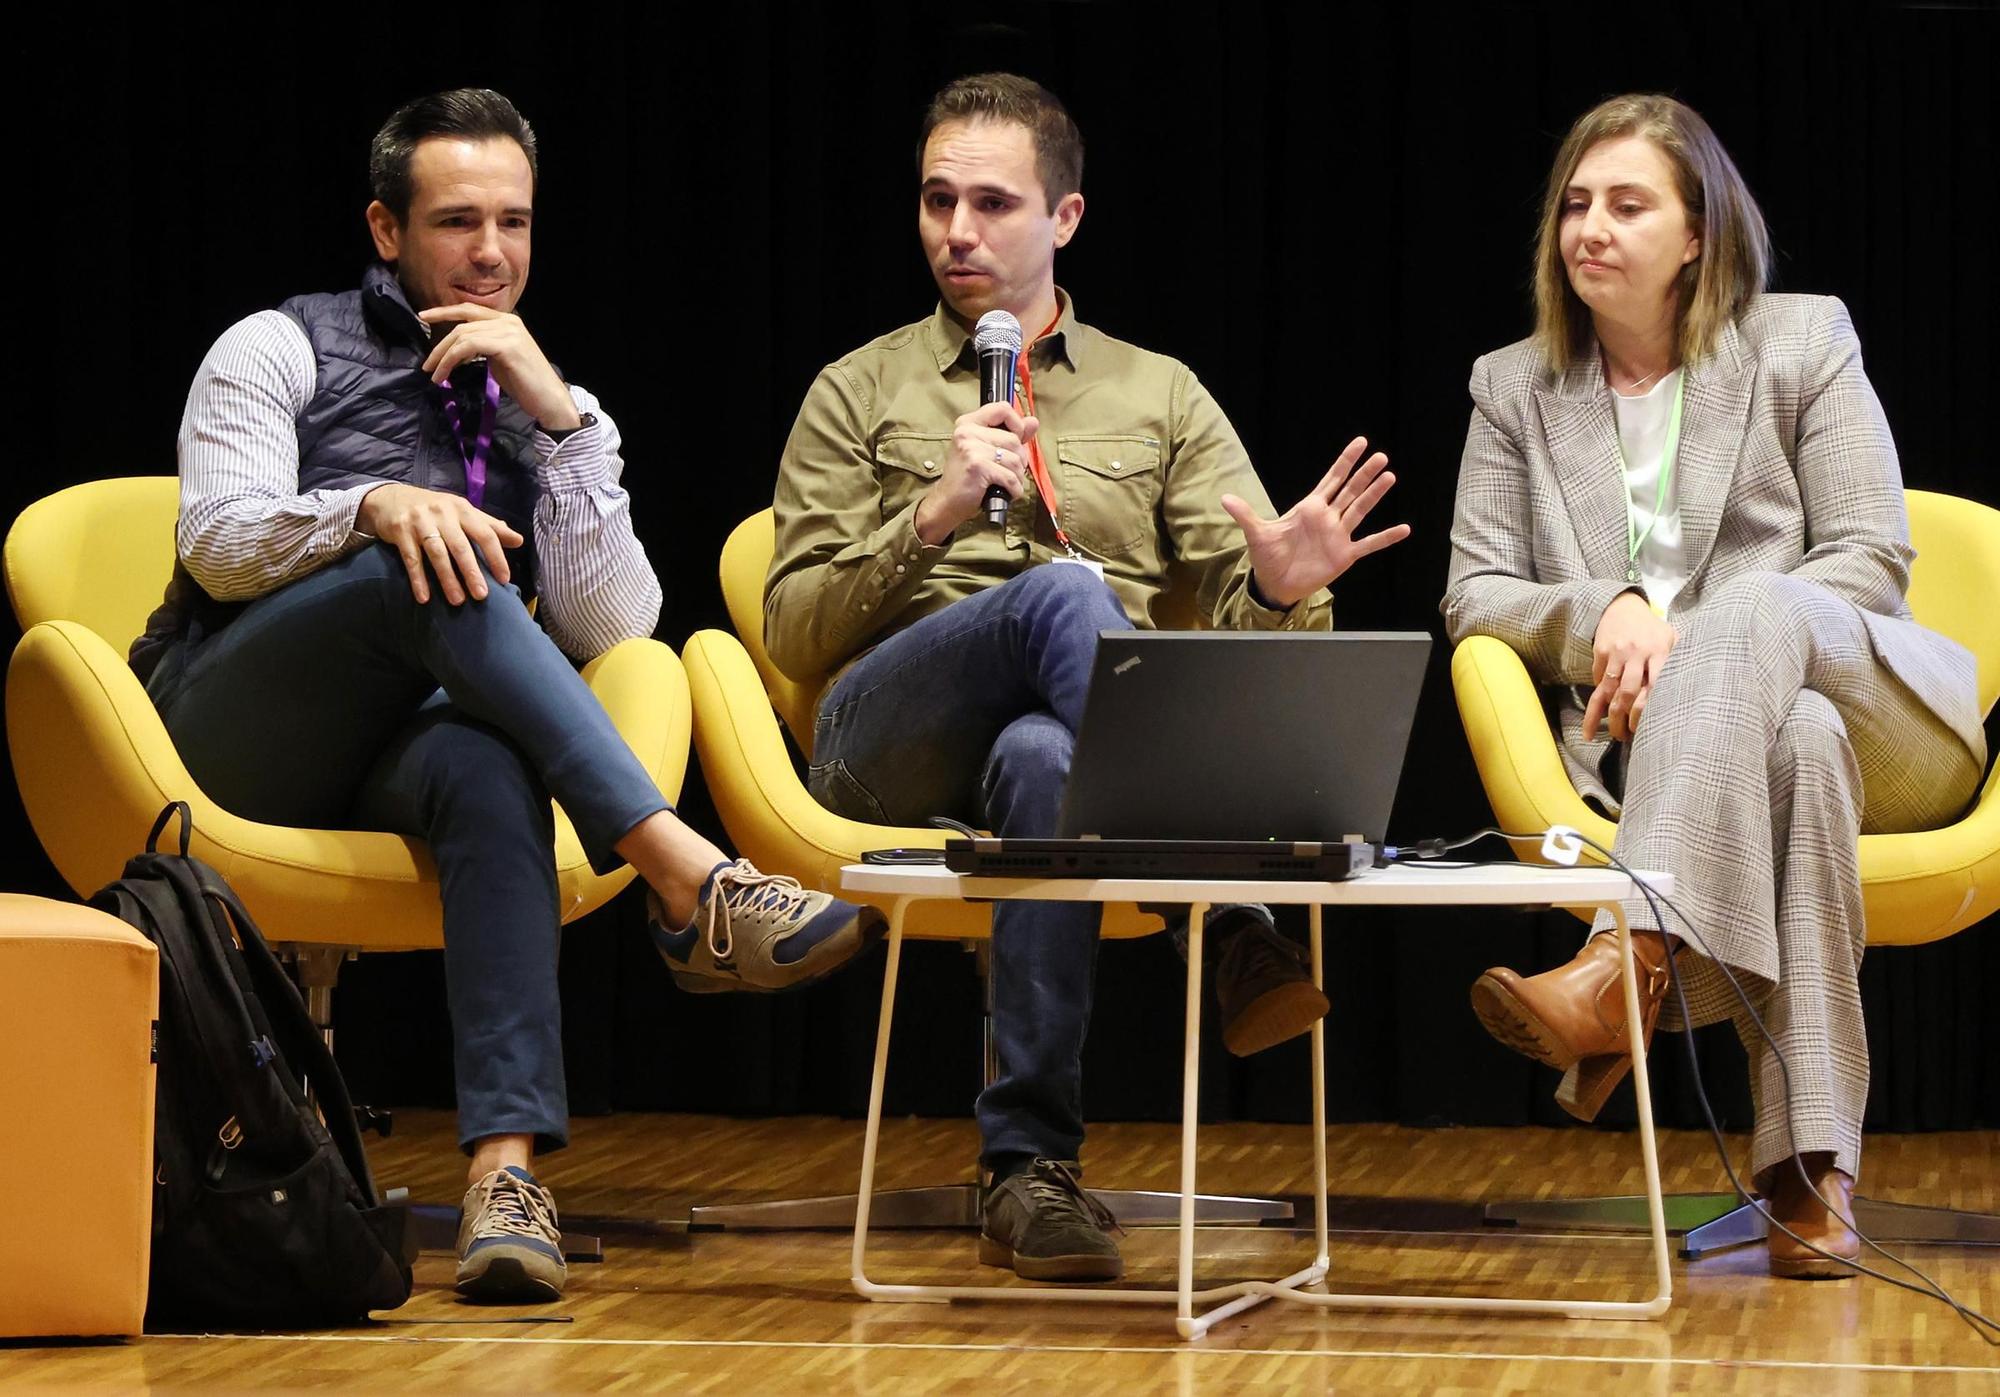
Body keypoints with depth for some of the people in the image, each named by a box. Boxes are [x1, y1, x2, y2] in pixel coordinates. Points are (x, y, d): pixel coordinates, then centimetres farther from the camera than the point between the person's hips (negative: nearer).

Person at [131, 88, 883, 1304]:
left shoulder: (548, 414, 20)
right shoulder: (282, 350, 11)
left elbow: (613, 632, 4)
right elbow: (217, 544, -6)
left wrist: (556, 416, -3)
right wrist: (376, 506, -24)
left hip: (406, 739, 2)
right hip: (242, 728, -2)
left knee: (491, 771, -37)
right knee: (435, 569, -33)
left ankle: (509, 1166, -53)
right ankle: (692, 882, -43)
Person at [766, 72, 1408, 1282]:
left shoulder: (1161, 398, 23)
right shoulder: (862, 395, 20)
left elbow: (1241, 620, 11)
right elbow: (795, 634, 9)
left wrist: (1280, 592, -15)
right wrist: (933, 519, -6)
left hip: (1073, 739, 1)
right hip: (890, 748, -1)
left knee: (1041, 755, -41)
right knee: (1059, 593, -36)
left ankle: (1030, 1172, -46)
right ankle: (1232, 930, -47)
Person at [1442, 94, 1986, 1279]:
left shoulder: (1804, 343, 9)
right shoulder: (1515, 388, 16)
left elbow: (1872, 560, 1)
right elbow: (1474, 596, 9)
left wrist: (1700, 642, -13)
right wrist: (1605, 614, -14)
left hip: (1884, 708, -1)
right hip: (1653, 742, 1)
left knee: (1749, 611, -37)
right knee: (1796, 740, -39)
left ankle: (1631, 966, -56)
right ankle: (1811, 1169, -50)